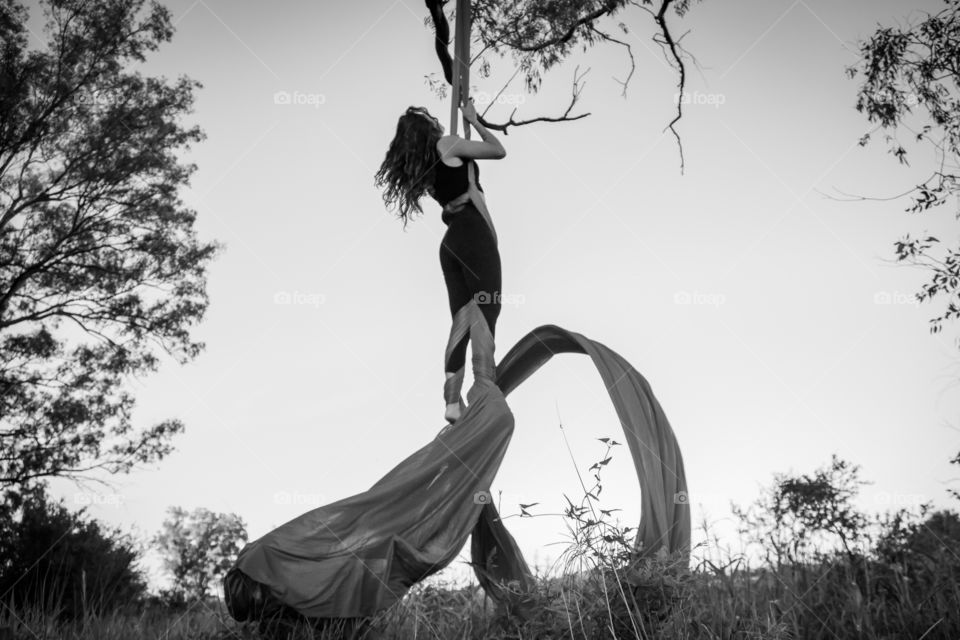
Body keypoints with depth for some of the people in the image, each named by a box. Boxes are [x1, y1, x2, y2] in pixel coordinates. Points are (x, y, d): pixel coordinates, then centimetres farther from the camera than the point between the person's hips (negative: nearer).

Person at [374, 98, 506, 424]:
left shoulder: (423, 165, 19)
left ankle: (453, 401, 0)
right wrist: (473, 120, 17)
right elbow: (499, 151, 5)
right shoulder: (447, 144, -1)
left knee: (461, 321, 6)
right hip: (475, 234, -8)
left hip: (451, 240, 8)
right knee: (487, 313, -10)